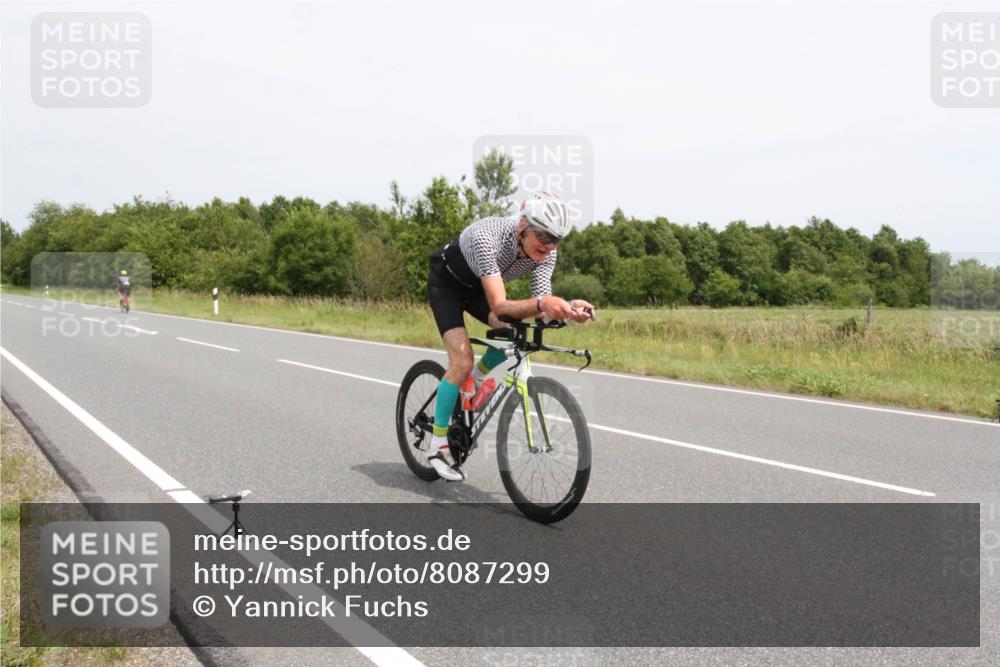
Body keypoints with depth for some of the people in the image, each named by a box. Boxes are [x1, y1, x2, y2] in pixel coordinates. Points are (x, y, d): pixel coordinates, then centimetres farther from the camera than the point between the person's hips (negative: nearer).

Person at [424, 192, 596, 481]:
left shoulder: (545, 252, -22)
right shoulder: (488, 238, -40)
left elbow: (540, 306, -26)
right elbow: (499, 306, -46)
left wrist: (567, 308, -47)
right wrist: (540, 303, -62)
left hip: (478, 286, 6)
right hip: (447, 283, -6)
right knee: (462, 361, -18)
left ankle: (474, 380, 8)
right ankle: (437, 443, -3)